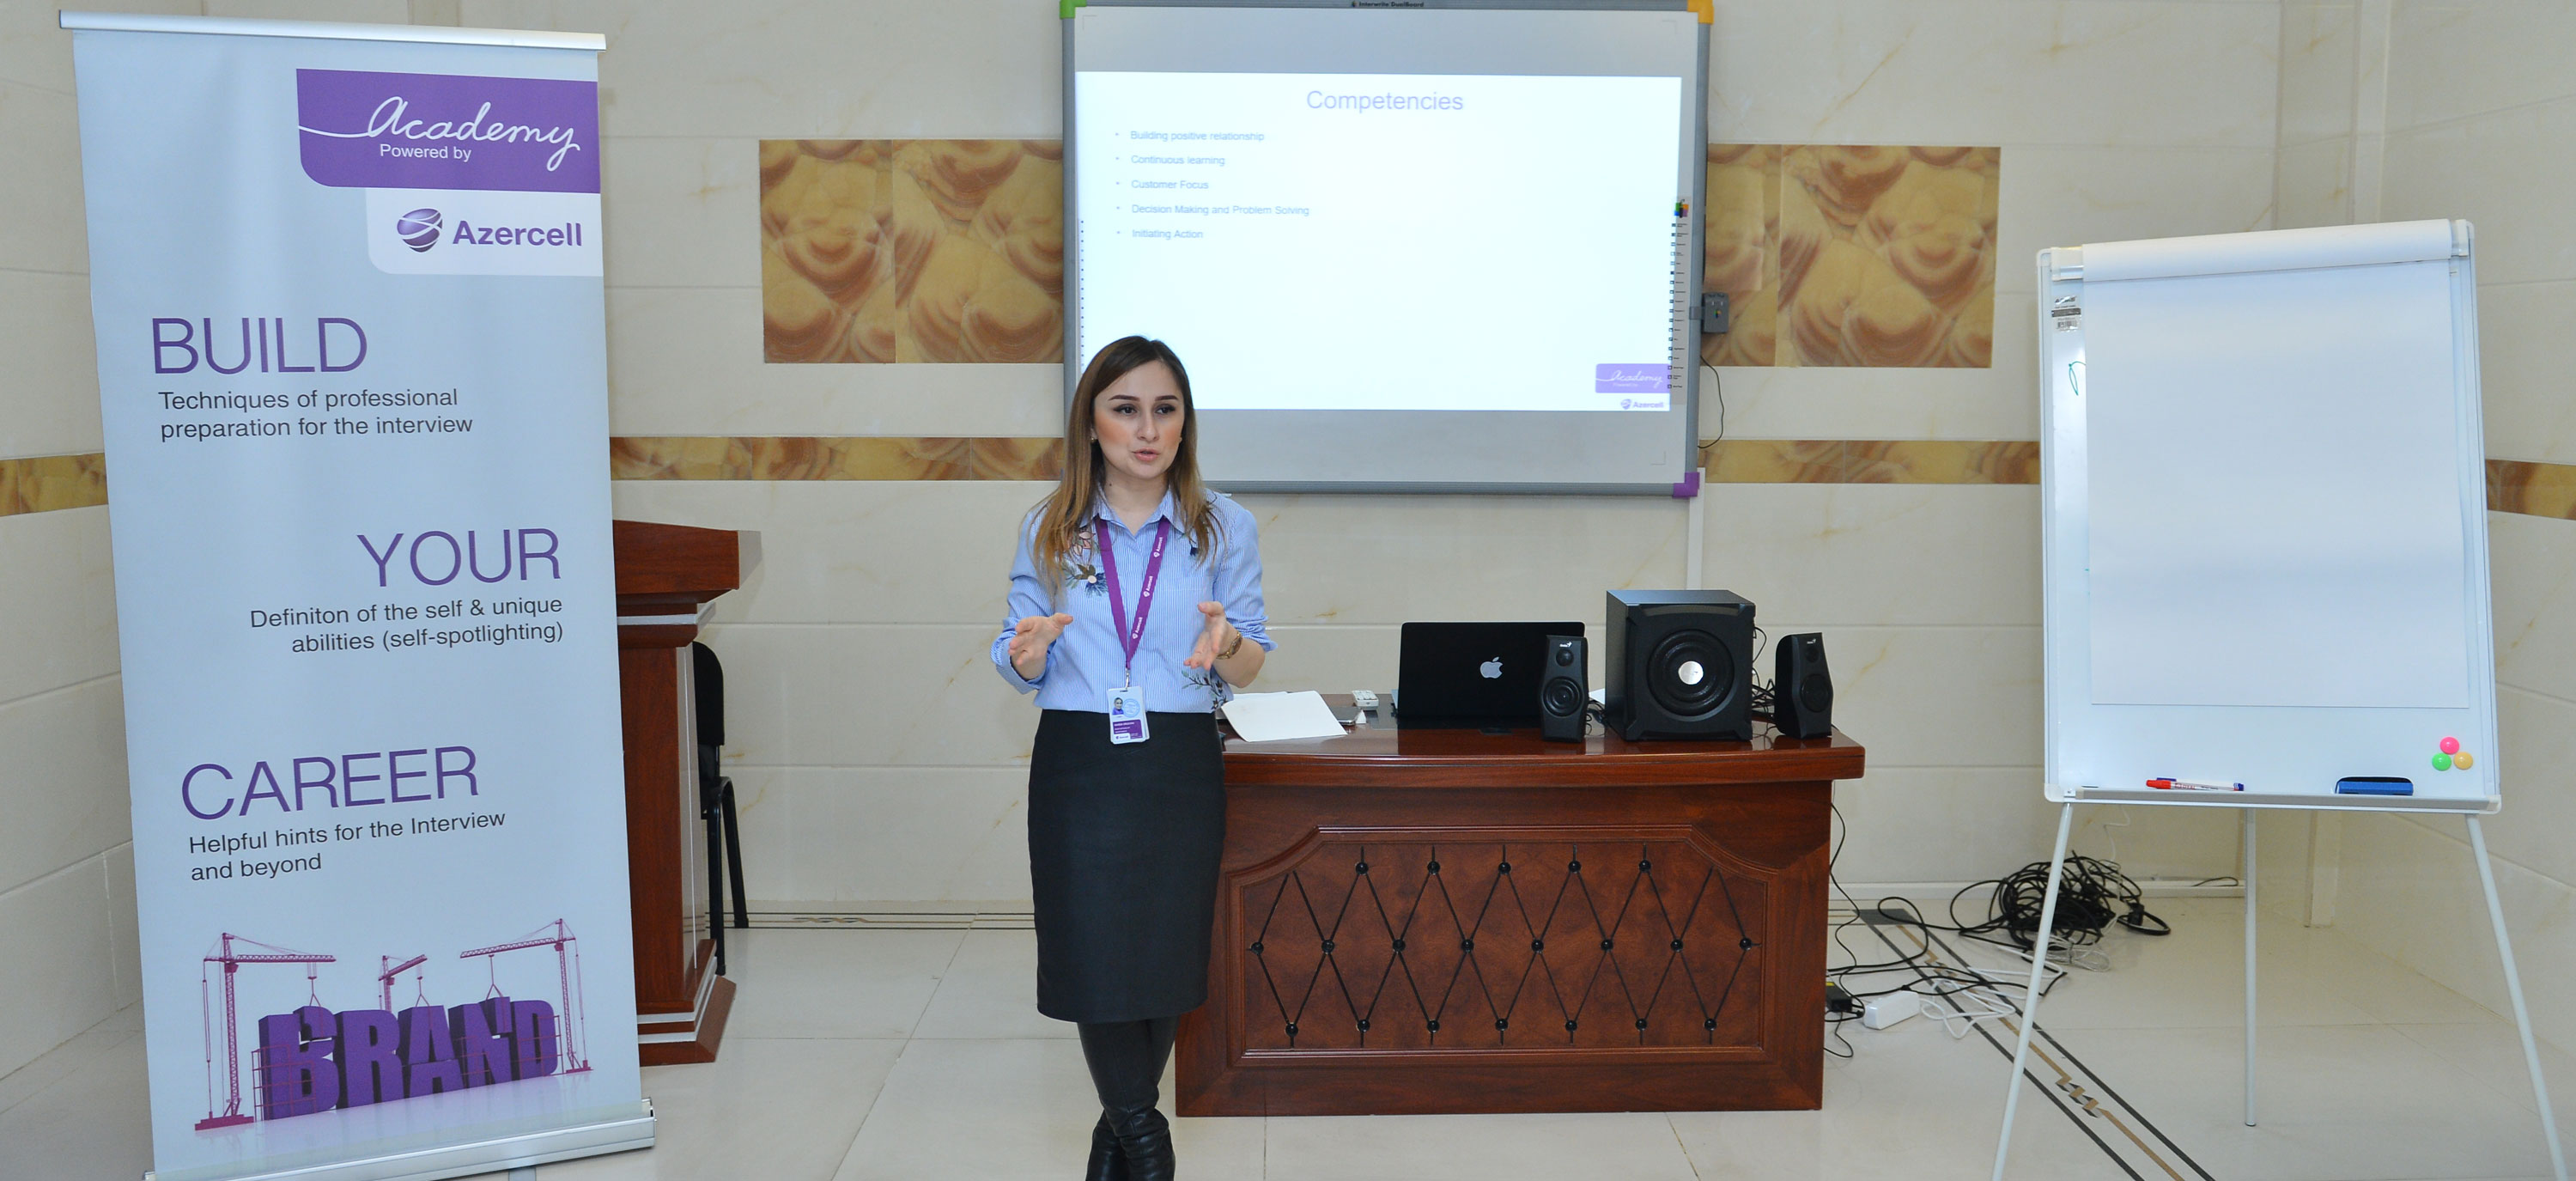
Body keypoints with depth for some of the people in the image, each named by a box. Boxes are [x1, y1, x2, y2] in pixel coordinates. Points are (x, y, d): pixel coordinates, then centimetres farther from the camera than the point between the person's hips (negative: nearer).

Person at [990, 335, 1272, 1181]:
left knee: (1166, 957, 5)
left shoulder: (1224, 526, 2)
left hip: (1181, 765, 0)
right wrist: (1028, 653, -16)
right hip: (1078, 763, 0)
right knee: (1094, 956, -2)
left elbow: (1249, 666, 3)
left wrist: (1227, 644, -20)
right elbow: (1019, 668, 8)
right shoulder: (1048, 529, 4)